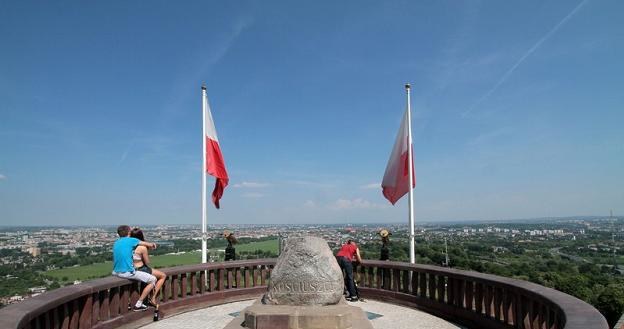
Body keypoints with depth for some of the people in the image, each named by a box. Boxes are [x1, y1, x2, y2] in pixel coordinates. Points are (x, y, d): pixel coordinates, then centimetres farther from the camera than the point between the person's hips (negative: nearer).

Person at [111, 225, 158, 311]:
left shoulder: (116, 243, 14)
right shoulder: (131, 240, -5)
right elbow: (149, 244, 1)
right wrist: (153, 245, 24)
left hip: (115, 272, 8)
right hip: (128, 273, -8)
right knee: (153, 280, 0)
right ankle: (138, 305, 2)